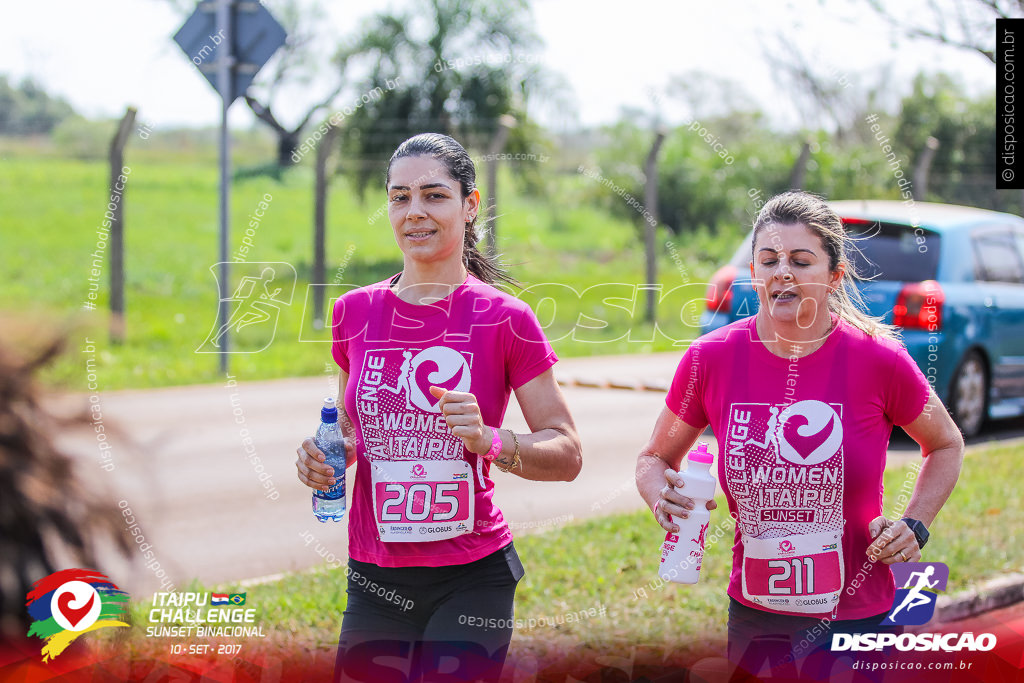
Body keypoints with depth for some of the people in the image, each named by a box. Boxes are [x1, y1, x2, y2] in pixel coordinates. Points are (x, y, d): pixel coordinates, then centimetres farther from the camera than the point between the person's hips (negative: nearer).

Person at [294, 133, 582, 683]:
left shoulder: (504, 319, -5)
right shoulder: (355, 313, 5)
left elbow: (566, 456, -4)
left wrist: (487, 440, -21)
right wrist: (323, 456, -1)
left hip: (472, 578, -3)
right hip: (375, 577, 3)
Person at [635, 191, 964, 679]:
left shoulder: (878, 359, -10)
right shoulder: (710, 359, -7)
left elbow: (945, 445, 9)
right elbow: (654, 458, 9)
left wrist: (913, 526, -5)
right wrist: (664, 499, -12)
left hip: (857, 620, -2)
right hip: (753, 618, 2)